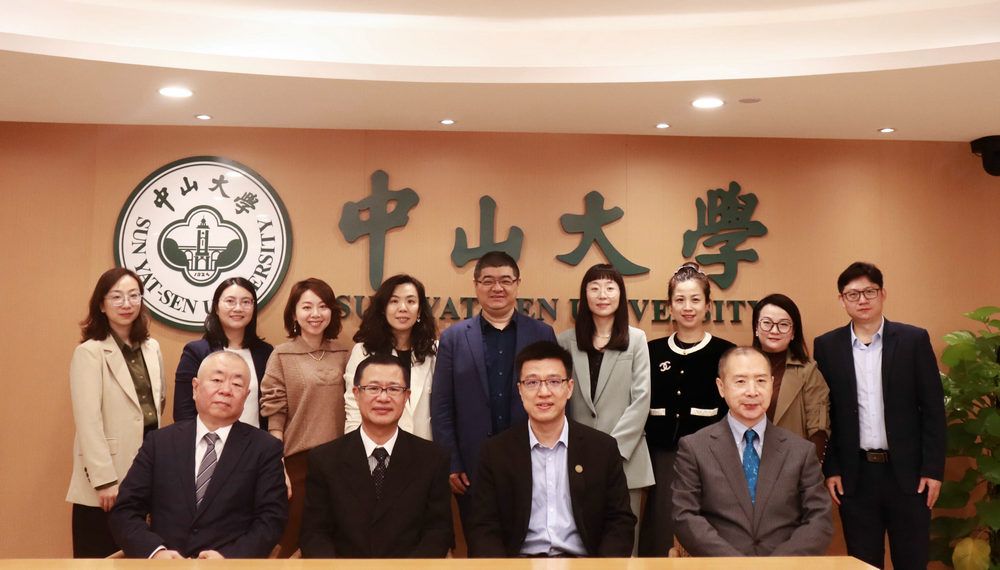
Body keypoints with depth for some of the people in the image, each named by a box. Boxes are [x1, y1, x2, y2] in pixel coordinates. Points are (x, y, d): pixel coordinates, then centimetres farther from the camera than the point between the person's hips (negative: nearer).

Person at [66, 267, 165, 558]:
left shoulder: (151, 348, 9)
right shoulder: (89, 352, -10)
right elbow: (88, 420, -15)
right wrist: (104, 480, -17)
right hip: (107, 480, -6)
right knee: (102, 557, 3)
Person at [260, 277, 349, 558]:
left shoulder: (342, 353, 5)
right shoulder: (281, 355, -4)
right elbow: (274, 414, -5)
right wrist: (278, 468, -9)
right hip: (297, 459, -3)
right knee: (293, 540, 5)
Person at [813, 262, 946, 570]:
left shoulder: (914, 339, 0)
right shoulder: (827, 346, 2)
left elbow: (933, 409, -1)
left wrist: (933, 469, -5)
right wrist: (830, 469, 0)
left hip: (907, 472, -1)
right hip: (855, 474, 1)